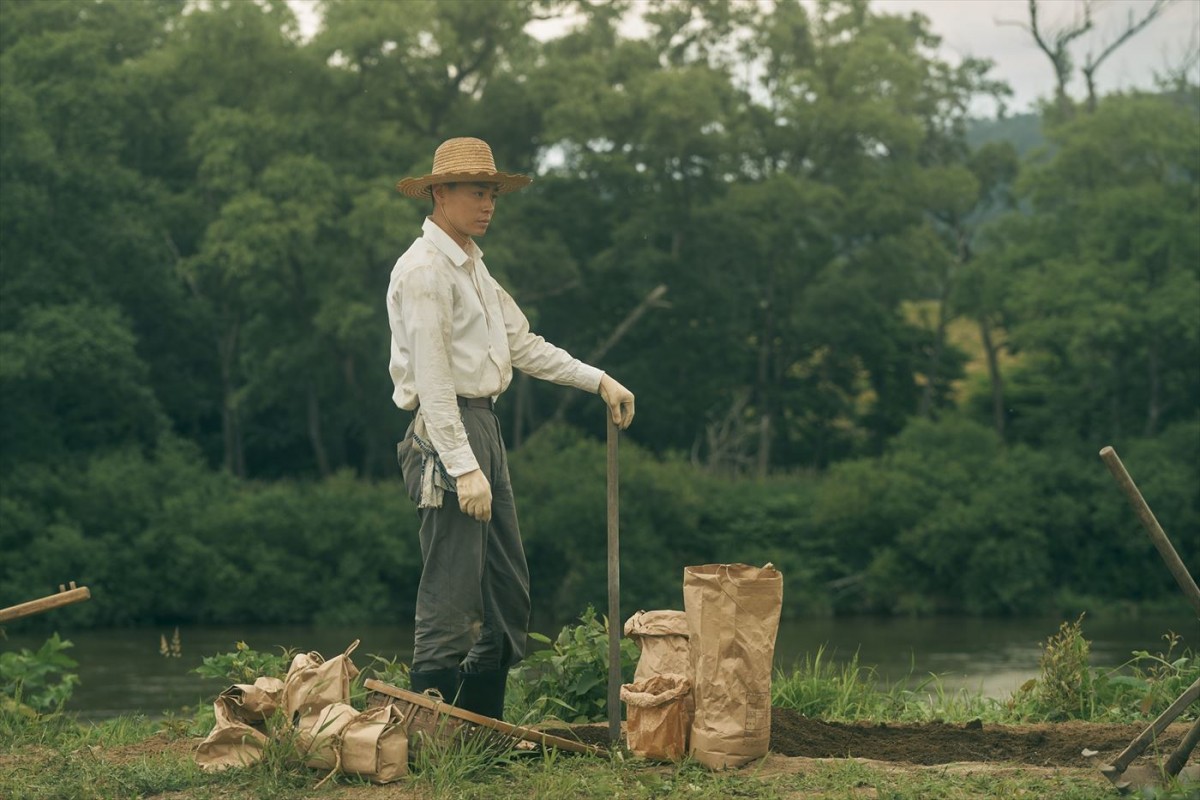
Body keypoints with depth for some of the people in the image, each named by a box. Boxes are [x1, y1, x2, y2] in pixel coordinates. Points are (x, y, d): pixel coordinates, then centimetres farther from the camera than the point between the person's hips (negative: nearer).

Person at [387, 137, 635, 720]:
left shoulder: (471, 266, 19)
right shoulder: (424, 269, -12)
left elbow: (521, 344, 25)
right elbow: (431, 379, -18)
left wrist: (598, 380, 19)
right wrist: (464, 467, -22)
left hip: (482, 429, 10)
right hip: (447, 435, -10)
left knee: (508, 594, 12)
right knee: (451, 597, -10)